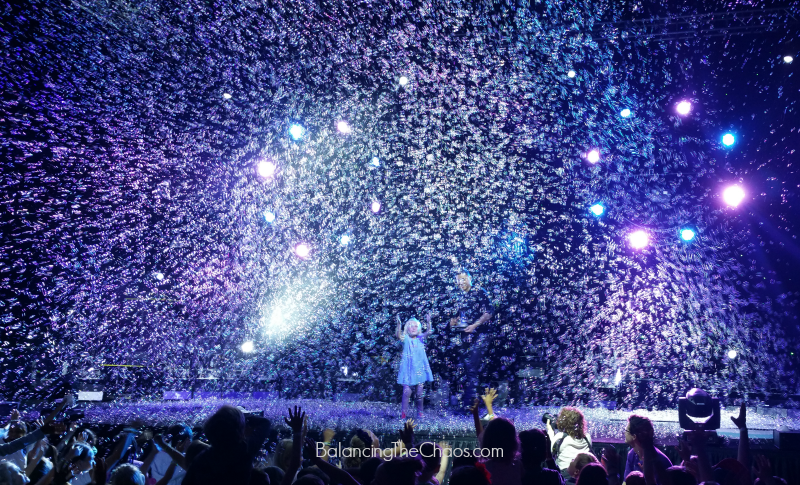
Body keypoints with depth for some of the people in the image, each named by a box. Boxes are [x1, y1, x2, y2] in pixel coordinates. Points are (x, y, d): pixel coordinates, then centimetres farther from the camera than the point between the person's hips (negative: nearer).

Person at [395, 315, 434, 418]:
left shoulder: (420, 338, 5)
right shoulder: (406, 339, -1)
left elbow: (429, 332, -11)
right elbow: (399, 336, -22)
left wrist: (429, 322, -29)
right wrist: (398, 325, -38)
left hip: (419, 368, 2)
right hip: (408, 368, -2)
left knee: (419, 392, 5)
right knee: (407, 391, -10)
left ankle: (419, 411, 22)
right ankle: (404, 412, 3)